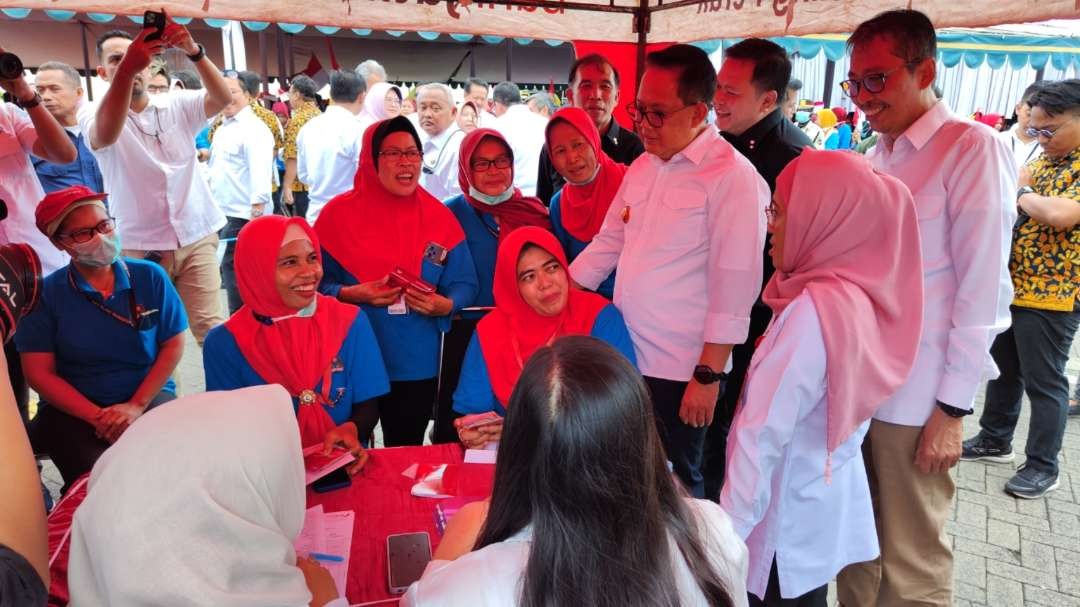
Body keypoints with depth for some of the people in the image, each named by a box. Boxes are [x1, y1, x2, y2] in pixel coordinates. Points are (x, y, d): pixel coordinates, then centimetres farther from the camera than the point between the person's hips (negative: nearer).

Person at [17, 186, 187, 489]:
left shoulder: (150, 276, -1)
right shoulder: (45, 293, -3)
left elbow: (173, 345, 1)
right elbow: (39, 373, -3)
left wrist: (137, 405, -11)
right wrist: (97, 417, -15)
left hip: (149, 397, 1)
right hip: (73, 409, -1)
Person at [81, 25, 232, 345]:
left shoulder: (178, 104, 4)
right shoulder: (94, 114, -3)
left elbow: (223, 98, -15)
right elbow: (105, 134, -28)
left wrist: (193, 51, -33)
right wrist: (126, 66, -42)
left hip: (196, 238, 1)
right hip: (138, 246, 0)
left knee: (209, 326, 1)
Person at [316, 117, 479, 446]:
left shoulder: (440, 217, 1)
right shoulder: (340, 213, -5)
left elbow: (465, 285, 1)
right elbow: (315, 282, -4)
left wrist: (445, 305, -19)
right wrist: (350, 294, -21)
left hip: (417, 365, 2)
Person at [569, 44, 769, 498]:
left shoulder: (732, 176, -14)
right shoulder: (643, 167, 10)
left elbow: (734, 288, -17)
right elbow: (607, 243, 16)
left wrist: (708, 375, -16)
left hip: (680, 372, -7)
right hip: (627, 358, 7)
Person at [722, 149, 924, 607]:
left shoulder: (816, 310, -27)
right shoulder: (858, 293, 0)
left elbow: (764, 434, -26)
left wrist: (727, 529, -22)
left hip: (789, 521, -8)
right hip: (824, 501, 8)